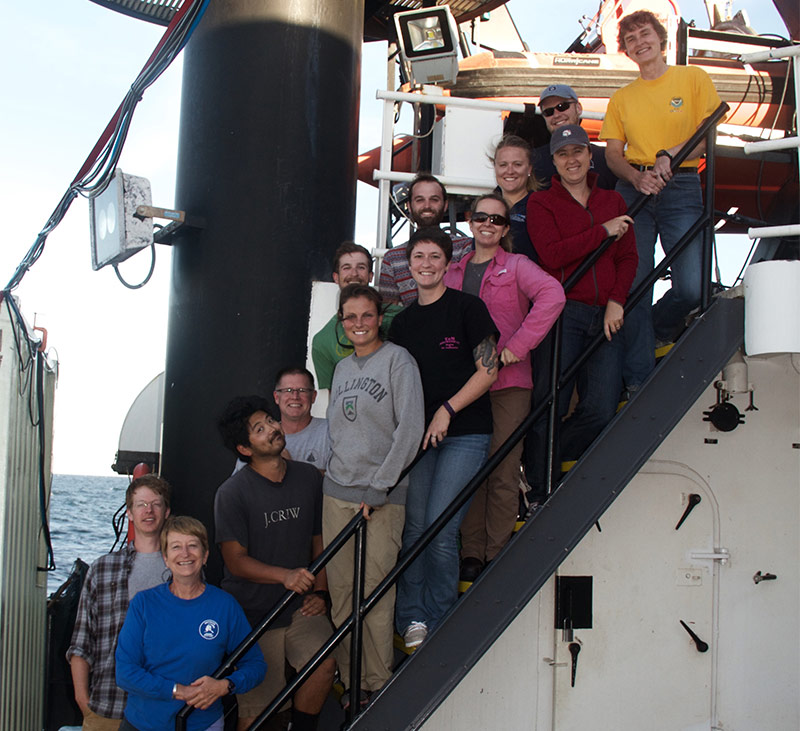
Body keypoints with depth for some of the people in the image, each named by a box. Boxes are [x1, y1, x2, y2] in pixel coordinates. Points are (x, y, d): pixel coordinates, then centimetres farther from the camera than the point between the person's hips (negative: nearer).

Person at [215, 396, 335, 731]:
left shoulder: (309, 477, 6)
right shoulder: (231, 493, -9)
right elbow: (236, 560, -11)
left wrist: (320, 592, 1)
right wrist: (285, 575, -24)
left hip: (300, 606, 3)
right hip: (252, 613, -3)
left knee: (325, 663, -20)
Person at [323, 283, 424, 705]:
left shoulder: (397, 360, -3)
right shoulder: (342, 367, 16)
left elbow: (410, 428, -10)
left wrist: (378, 486, -11)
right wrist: (334, 469, 11)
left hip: (382, 495, -5)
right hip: (337, 491, 5)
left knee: (375, 592, -5)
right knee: (340, 591, 4)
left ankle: (378, 685, 5)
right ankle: (351, 681, 14)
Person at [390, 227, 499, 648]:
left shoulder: (467, 308, -2)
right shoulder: (403, 321, 14)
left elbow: (487, 372, -5)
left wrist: (446, 411, -12)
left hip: (465, 433, -5)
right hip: (418, 435, 5)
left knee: (440, 528, -10)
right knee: (414, 526, 2)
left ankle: (439, 623, 5)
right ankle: (412, 618, 11)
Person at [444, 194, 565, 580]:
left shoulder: (516, 266, 3)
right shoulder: (454, 272, 16)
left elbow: (552, 295, -15)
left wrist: (518, 345, -19)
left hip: (507, 382, -4)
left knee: (503, 471, -3)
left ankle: (496, 554, 5)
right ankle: (471, 553, 12)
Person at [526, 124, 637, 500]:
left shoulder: (613, 201, 19)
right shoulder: (541, 203, 7)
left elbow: (628, 258, 14)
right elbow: (552, 255, -9)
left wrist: (616, 301, -3)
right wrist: (603, 231, -8)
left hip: (605, 316, 4)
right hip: (562, 313, -4)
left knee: (601, 409, -7)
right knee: (550, 405, -6)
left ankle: (547, 459, 17)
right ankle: (540, 492, 7)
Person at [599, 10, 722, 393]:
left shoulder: (694, 78, 10)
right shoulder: (621, 98, 16)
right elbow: (613, 153, 9)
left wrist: (668, 157, -16)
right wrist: (637, 176, -13)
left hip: (681, 188, -2)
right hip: (633, 190, 2)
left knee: (692, 288, -14)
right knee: (633, 287, -7)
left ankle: (658, 329, 19)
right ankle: (638, 380, -2)